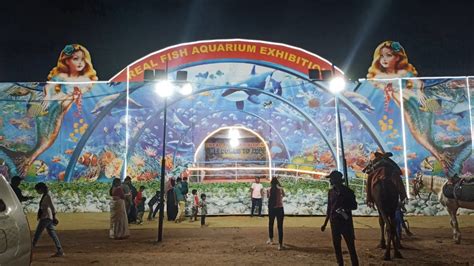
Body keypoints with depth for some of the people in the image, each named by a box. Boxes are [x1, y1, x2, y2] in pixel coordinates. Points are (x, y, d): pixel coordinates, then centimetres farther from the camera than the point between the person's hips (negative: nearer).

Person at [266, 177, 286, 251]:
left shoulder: (269, 189, -2)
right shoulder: (280, 189, -6)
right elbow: (284, 195, 14)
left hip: (271, 209, 3)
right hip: (279, 209, -2)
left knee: (270, 224, 23)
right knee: (280, 226, 1)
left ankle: (270, 240, 39)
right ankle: (280, 245, -1)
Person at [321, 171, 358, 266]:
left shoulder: (348, 191, -5)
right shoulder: (331, 192, 7)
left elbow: (354, 206, 1)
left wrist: (345, 209, -20)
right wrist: (325, 223, 14)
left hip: (346, 221, -4)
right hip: (334, 222, 5)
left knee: (351, 245, -3)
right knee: (336, 245, 8)